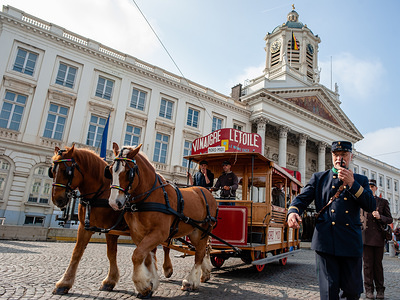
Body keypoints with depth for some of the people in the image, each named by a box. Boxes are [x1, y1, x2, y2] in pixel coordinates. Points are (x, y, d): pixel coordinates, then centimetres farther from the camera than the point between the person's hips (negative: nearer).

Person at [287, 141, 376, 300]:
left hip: (351, 242, 2)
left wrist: (352, 183, -12)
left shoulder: (360, 180, 13)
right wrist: (293, 212, -20)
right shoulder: (319, 178, 11)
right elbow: (302, 198, 2)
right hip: (325, 241, -1)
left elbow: (371, 206, 0)